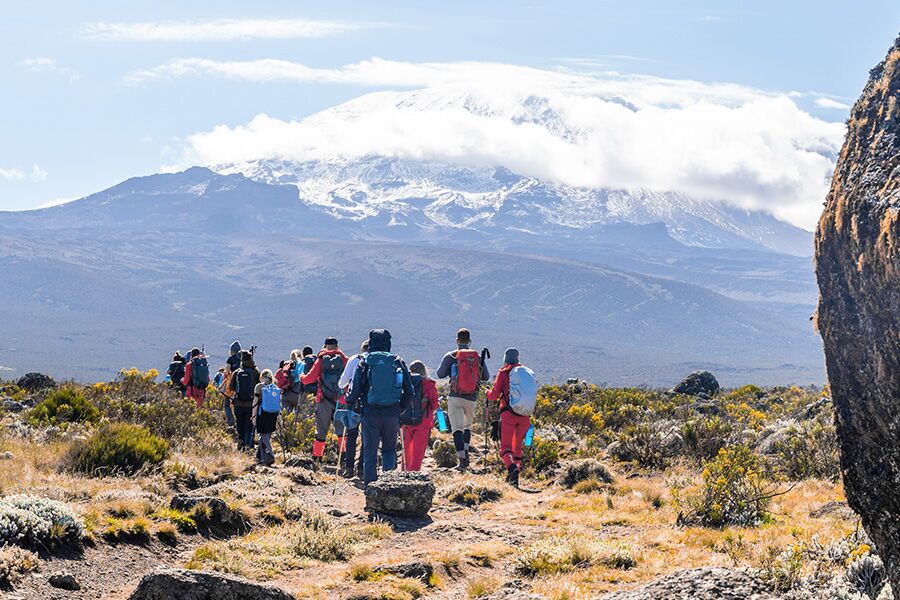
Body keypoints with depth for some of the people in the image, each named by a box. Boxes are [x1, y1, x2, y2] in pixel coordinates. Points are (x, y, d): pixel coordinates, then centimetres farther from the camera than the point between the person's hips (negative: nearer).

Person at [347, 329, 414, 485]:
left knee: (370, 451, 6)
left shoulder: (364, 362, -1)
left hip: (370, 412, -1)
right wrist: (401, 408, 18)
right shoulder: (398, 362, 5)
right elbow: (409, 392, 5)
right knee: (389, 449, 16)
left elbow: (355, 389, -5)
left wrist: (350, 403, 13)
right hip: (392, 413, 2)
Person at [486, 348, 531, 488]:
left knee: (505, 447, -4)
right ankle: (514, 478, 14)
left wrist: (488, 392, 20)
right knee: (518, 447, 16)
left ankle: (512, 467, -31)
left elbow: (493, 396, -1)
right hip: (524, 415, 4)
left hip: (508, 413, -4)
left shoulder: (503, 373, 1)